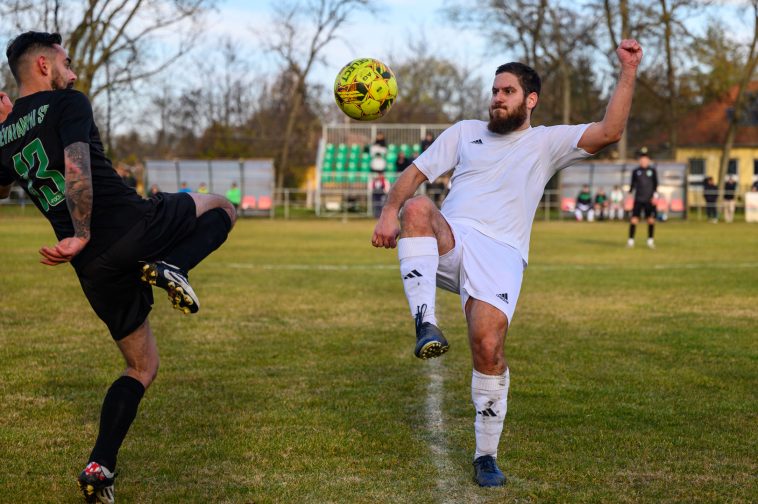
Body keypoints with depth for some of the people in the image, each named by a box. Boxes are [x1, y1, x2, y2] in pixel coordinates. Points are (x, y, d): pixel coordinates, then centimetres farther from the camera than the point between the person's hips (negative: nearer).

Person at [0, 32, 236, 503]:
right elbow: (77, 170, -19)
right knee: (223, 209, 22)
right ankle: (170, 268, -8)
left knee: (142, 367, 21)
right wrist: (82, 235, -13)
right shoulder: (69, 103, -2)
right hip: (137, 225, -6)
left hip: (96, 269, 6)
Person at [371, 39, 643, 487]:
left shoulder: (547, 142, 16)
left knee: (489, 344, -22)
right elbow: (416, 173, 17)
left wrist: (629, 72, -5)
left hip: (500, 253, -2)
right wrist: (390, 213, -1)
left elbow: (608, 133, 1)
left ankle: (487, 456, -3)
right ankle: (426, 324, -43)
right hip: (448, 242, 2)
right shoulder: (466, 132, 24)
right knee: (417, 208, -33)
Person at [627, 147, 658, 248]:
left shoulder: (652, 170, 4)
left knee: (651, 220, 0)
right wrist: (629, 193, -3)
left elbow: (655, 184, 4)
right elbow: (633, 184, 10)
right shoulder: (636, 171, 6)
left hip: (649, 200, 0)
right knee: (634, 219, -6)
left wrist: (655, 195, -7)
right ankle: (630, 240, 1)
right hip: (638, 199, 0)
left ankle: (650, 241, 12)